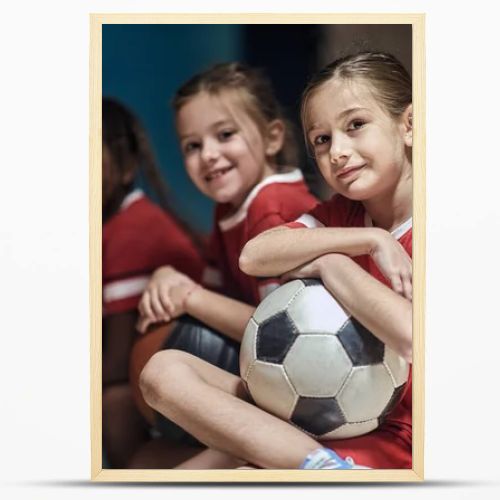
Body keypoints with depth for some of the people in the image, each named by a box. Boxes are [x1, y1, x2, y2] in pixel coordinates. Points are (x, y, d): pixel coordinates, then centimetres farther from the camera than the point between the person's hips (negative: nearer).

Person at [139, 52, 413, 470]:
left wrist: (329, 264, -16)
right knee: (164, 370, -9)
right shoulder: (340, 214, 9)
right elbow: (254, 257, -8)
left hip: (388, 444, -9)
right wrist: (369, 240, -17)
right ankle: (320, 463, -19)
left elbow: (415, 340, -30)